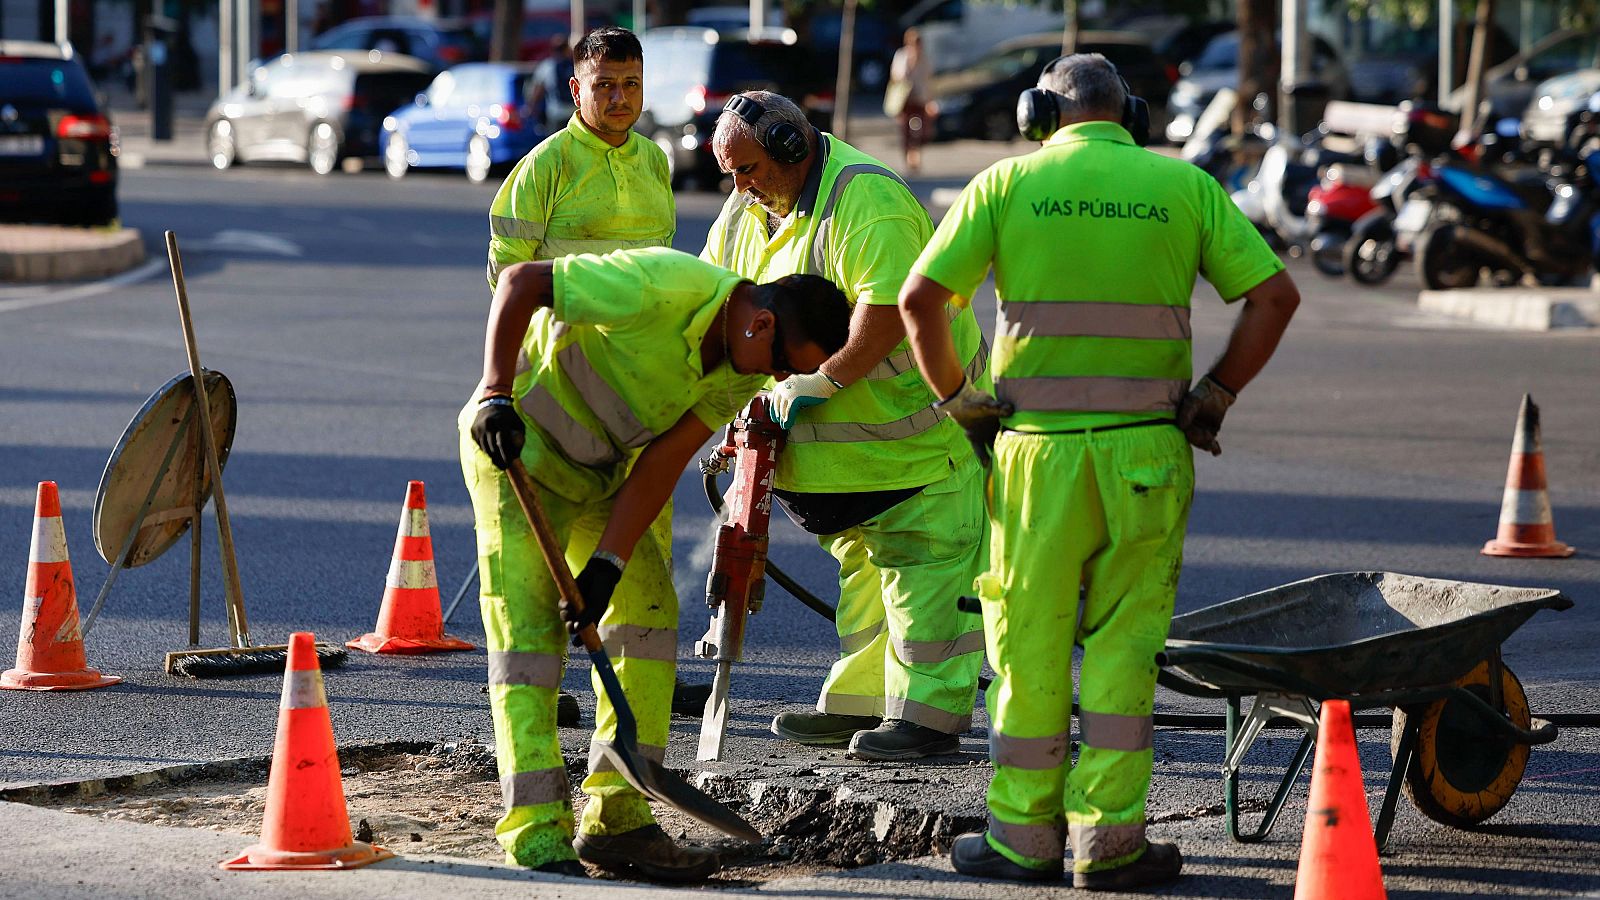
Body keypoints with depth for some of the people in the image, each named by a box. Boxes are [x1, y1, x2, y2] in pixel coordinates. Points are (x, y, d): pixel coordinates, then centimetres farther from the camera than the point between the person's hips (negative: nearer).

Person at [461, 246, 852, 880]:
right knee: (528, 626, -13)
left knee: (648, 609, 1)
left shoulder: (744, 367, -7)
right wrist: (496, 395, -35)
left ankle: (616, 819, 6)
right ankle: (537, 833, -13)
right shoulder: (662, 288, -31)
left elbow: (664, 463, -9)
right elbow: (519, 280, -27)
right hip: (515, 444, -8)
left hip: (601, 473, 8)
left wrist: (609, 564, -19)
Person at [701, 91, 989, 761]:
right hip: (839, 433, 9)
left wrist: (819, 381, -28)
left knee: (920, 561, -8)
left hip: (915, 422, -9)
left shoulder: (867, 202, -24)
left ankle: (930, 713, -7)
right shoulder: (746, 211, 6)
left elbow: (887, 311, -33)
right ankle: (857, 703, 21)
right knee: (862, 561, 15)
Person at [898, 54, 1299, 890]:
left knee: (1030, 641, 8)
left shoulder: (1008, 183, 2)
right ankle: (1106, 840, 5)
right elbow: (1275, 295, 1)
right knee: (1123, 641, 7)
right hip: (1147, 449, 1)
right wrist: (1214, 396, 6)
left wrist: (957, 398, 7)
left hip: (1038, 445, -1)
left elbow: (920, 299, -4)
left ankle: (1025, 836, 12)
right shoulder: (1185, 186, 6)